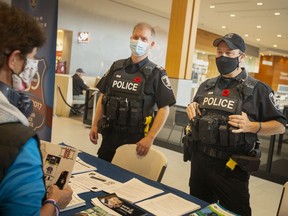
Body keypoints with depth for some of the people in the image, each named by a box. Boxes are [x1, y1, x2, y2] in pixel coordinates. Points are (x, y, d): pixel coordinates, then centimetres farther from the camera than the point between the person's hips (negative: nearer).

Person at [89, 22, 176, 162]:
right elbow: (103, 96, 13)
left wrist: (150, 138, -16)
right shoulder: (116, 67, 7)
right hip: (109, 135, 4)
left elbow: (164, 108, -9)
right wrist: (95, 125, 7)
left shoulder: (156, 73, -6)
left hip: (135, 139, -4)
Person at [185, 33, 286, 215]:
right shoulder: (206, 85, 9)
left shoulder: (257, 89, -7)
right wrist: (191, 109, -2)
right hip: (200, 160, 5)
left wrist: (251, 126, -24)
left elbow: (280, 125, -7)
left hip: (232, 166, -5)